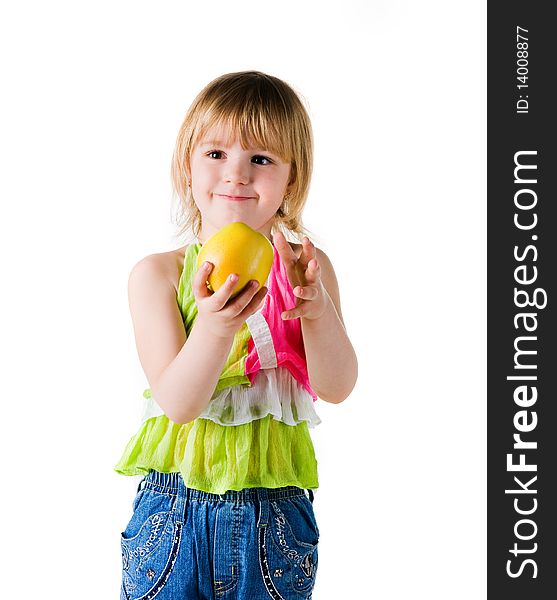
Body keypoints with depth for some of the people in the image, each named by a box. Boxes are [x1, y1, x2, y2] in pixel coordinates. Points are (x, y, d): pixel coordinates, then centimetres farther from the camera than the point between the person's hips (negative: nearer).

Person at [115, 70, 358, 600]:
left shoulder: (307, 267, -1)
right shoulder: (157, 274, -6)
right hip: (173, 511, -1)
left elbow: (337, 388, -10)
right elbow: (177, 403, -15)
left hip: (275, 515, 1)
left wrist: (318, 310, -28)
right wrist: (215, 327, -33)